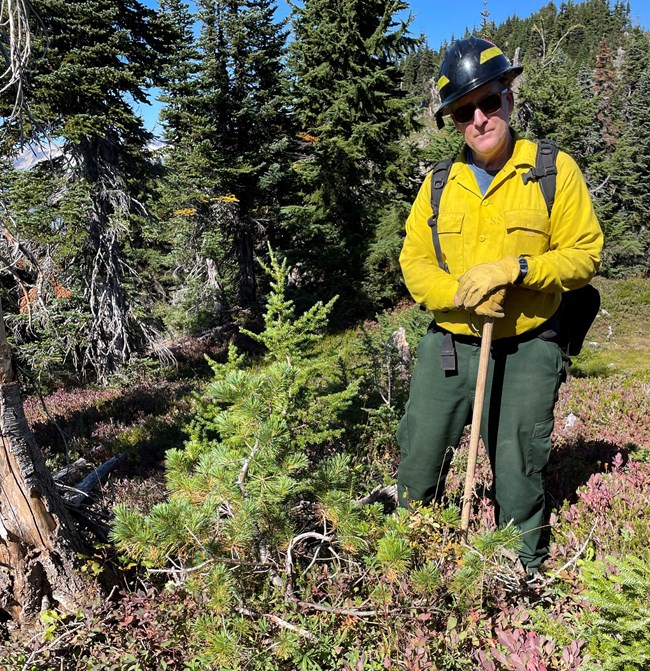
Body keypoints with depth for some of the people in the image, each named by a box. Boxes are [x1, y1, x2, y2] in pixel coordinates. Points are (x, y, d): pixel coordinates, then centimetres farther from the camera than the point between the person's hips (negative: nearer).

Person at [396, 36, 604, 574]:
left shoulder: (556, 171, -3)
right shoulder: (440, 183, 6)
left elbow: (584, 254, -4)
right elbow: (413, 260, 4)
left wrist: (513, 268, -20)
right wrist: (460, 294, -16)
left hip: (525, 349, -3)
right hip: (446, 344, 3)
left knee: (518, 482, 7)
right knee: (417, 469, 11)